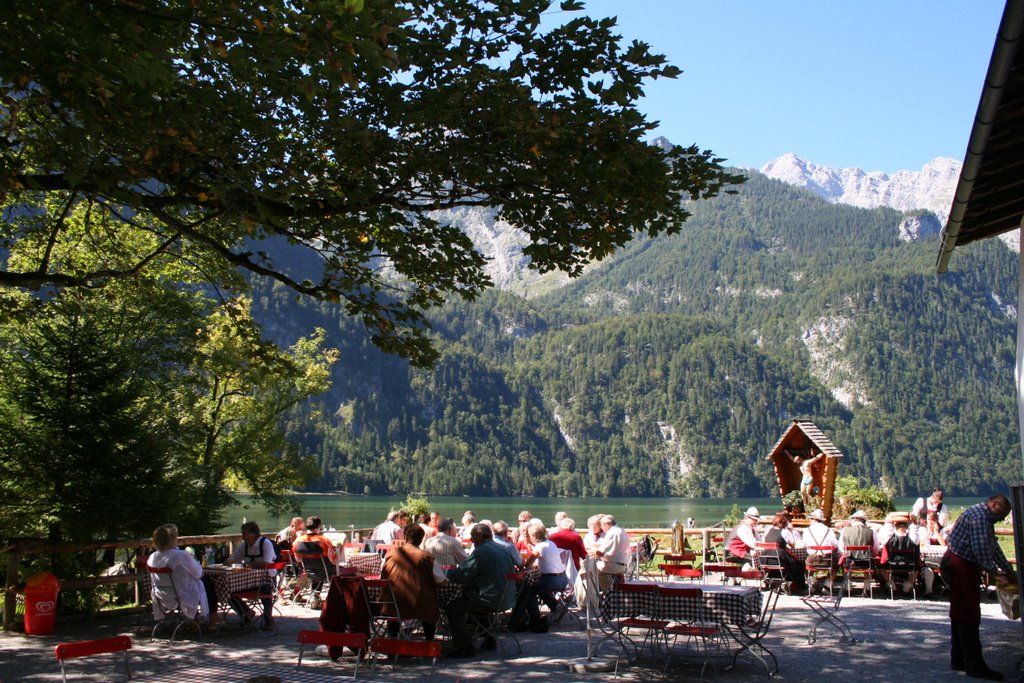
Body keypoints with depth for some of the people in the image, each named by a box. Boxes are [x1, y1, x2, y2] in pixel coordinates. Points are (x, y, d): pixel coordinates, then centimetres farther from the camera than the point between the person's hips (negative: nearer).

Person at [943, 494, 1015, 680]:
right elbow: (981, 550, -22)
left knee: (960, 615, 14)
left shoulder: (986, 519, 18)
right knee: (969, 616, -7)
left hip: (957, 566, 11)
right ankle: (974, 665, -3)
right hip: (961, 567, -11)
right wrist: (996, 573, -14)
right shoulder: (978, 516, -17)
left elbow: (993, 547, 20)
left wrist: (1009, 571, 16)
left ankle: (959, 661, 22)